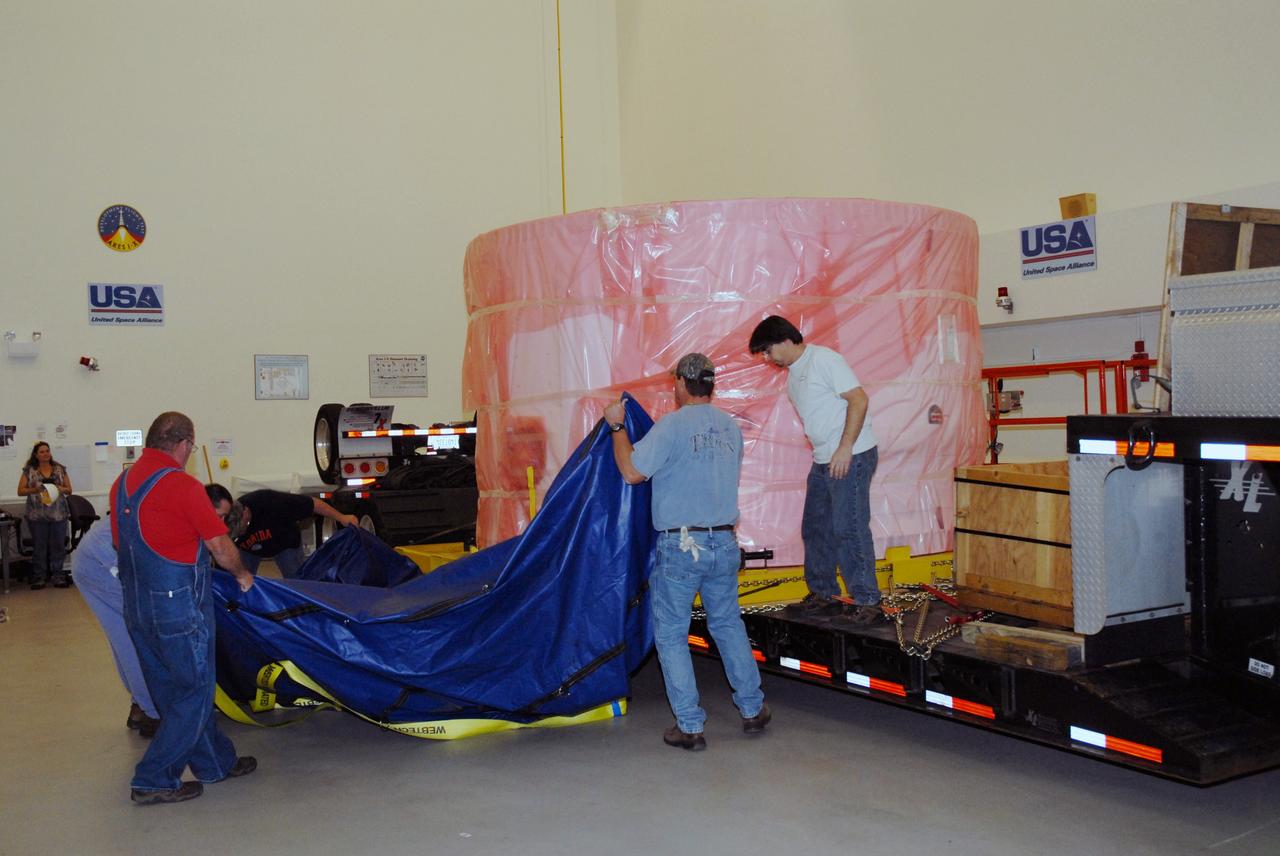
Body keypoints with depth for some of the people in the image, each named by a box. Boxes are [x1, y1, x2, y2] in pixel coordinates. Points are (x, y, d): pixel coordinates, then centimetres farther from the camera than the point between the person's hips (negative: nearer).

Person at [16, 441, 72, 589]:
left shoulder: (60, 469, 9)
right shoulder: (29, 470, 5)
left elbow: (69, 489, 11)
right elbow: (20, 491, 2)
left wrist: (60, 489, -10)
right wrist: (35, 489, -14)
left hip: (58, 514, 1)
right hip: (37, 514, -1)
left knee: (58, 545, 1)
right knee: (39, 546, 2)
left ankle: (57, 576, 8)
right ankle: (39, 577, 9)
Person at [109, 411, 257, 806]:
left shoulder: (123, 482, 6)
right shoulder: (180, 485, -17)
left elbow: (122, 542, 14)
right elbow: (220, 545, -11)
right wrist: (241, 575, 7)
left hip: (137, 607, 9)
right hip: (179, 607, -9)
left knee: (174, 691, 16)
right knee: (194, 692, 4)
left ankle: (216, 762, 29)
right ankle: (153, 780, 5)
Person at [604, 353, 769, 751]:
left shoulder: (671, 426, -12)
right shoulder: (731, 428, 8)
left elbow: (632, 471, -13)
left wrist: (617, 427, 0)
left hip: (681, 546, -6)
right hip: (725, 543, 6)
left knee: (671, 635, 7)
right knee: (728, 625, 21)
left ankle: (690, 726, 8)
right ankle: (753, 709, 28)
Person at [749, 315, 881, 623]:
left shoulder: (824, 359, -11)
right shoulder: (792, 375, 16)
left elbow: (859, 400, -17)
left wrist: (844, 449, -21)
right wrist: (823, 454, 11)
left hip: (851, 456, -10)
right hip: (823, 460, 10)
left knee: (848, 528, -9)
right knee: (815, 528, 14)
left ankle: (866, 601, 0)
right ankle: (823, 595, 25)